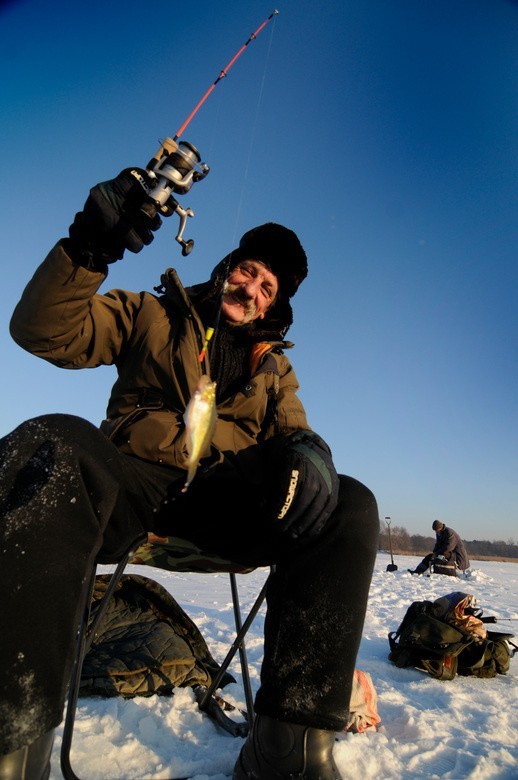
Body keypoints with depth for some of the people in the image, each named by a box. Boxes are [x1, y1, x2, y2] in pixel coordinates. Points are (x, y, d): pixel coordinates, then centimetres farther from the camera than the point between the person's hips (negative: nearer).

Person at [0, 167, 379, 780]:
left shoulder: (275, 367, 25)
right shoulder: (153, 316, 17)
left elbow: (292, 432, 12)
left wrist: (307, 449, -15)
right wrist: (88, 248, -13)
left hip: (224, 498, 3)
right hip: (133, 480, -2)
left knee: (352, 506, -22)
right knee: (54, 444, -34)